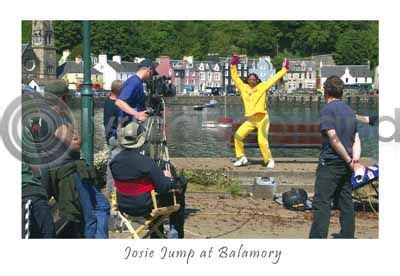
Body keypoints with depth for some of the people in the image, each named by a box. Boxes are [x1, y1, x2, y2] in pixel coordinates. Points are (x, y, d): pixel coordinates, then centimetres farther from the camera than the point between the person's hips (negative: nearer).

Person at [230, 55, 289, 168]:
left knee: (262, 141, -13)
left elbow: (274, 79, 6)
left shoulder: (262, 86, 4)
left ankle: (269, 160, 5)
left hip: (262, 119, -4)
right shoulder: (243, 87, 11)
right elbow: (235, 78, 16)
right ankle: (241, 157, 9)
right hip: (250, 120, 4)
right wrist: (233, 67, 12)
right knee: (238, 135, -7)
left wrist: (284, 69, 8)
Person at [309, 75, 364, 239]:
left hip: (330, 163, -7)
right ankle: (347, 236, 14)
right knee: (346, 203, 11)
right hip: (345, 165, 7)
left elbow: (333, 138, -17)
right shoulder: (349, 110, 14)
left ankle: (317, 238, -11)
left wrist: (349, 161, -11)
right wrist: (355, 160, -4)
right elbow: (356, 140, 7)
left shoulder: (327, 110, -9)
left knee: (321, 204, -7)